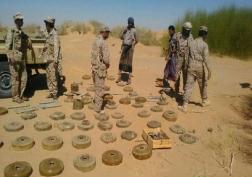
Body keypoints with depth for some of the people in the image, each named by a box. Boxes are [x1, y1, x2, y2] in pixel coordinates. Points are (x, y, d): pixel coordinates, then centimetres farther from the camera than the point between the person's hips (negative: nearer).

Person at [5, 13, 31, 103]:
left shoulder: (23, 34, 15)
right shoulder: (11, 32, -5)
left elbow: (29, 46, 20)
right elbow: (8, 45, -14)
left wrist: (28, 40, 0)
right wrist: (11, 57, -22)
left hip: (23, 59, 7)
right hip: (14, 58, -7)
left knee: (23, 78, 9)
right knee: (15, 78, -2)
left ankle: (21, 95, 20)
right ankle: (15, 96, 8)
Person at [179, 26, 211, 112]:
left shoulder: (192, 43, 6)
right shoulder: (204, 45, -8)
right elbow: (206, 59, -16)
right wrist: (209, 71, -16)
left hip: (191, 67, 3)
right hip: (200, 68, -3)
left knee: (189, 85, -1)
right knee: (203, 85, 17)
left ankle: (185, 105, -7)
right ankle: (204, 101, 36)